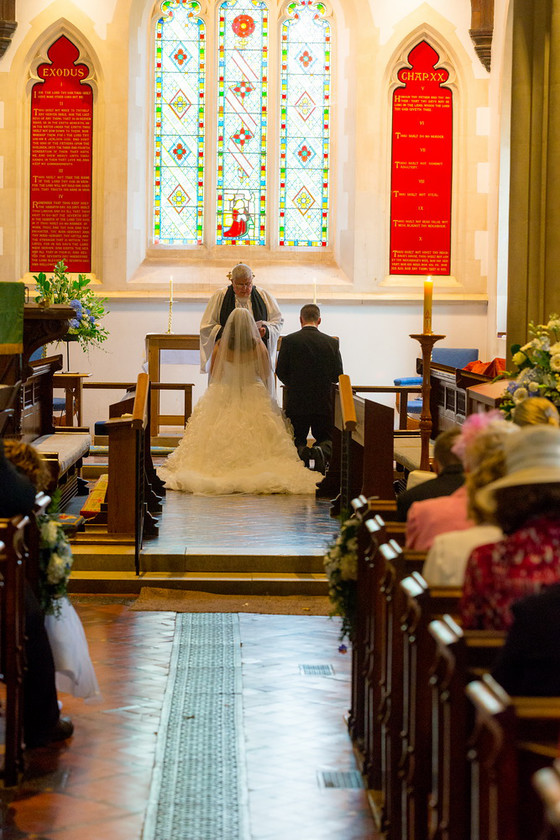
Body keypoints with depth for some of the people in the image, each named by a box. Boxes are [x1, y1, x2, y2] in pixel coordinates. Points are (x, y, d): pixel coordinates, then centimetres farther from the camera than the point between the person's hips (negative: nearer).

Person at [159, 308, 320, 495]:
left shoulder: (220, 346, -10)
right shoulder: (258, 347, -11)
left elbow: (214, 376, 4)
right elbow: (266, 376, 2)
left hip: (224, 398, 0)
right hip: (254, 399, 0)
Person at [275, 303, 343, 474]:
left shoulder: (289, 341, -8)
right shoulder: (332, 343, -3)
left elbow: (280, 372, -4)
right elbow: (337, 375, 1)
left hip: (296, 402, -1)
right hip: (324, 402, 1)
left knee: (297, 439, 17)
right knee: (326, 439, 17)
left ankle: (301, 452, -19)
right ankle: (321, 451, -19)